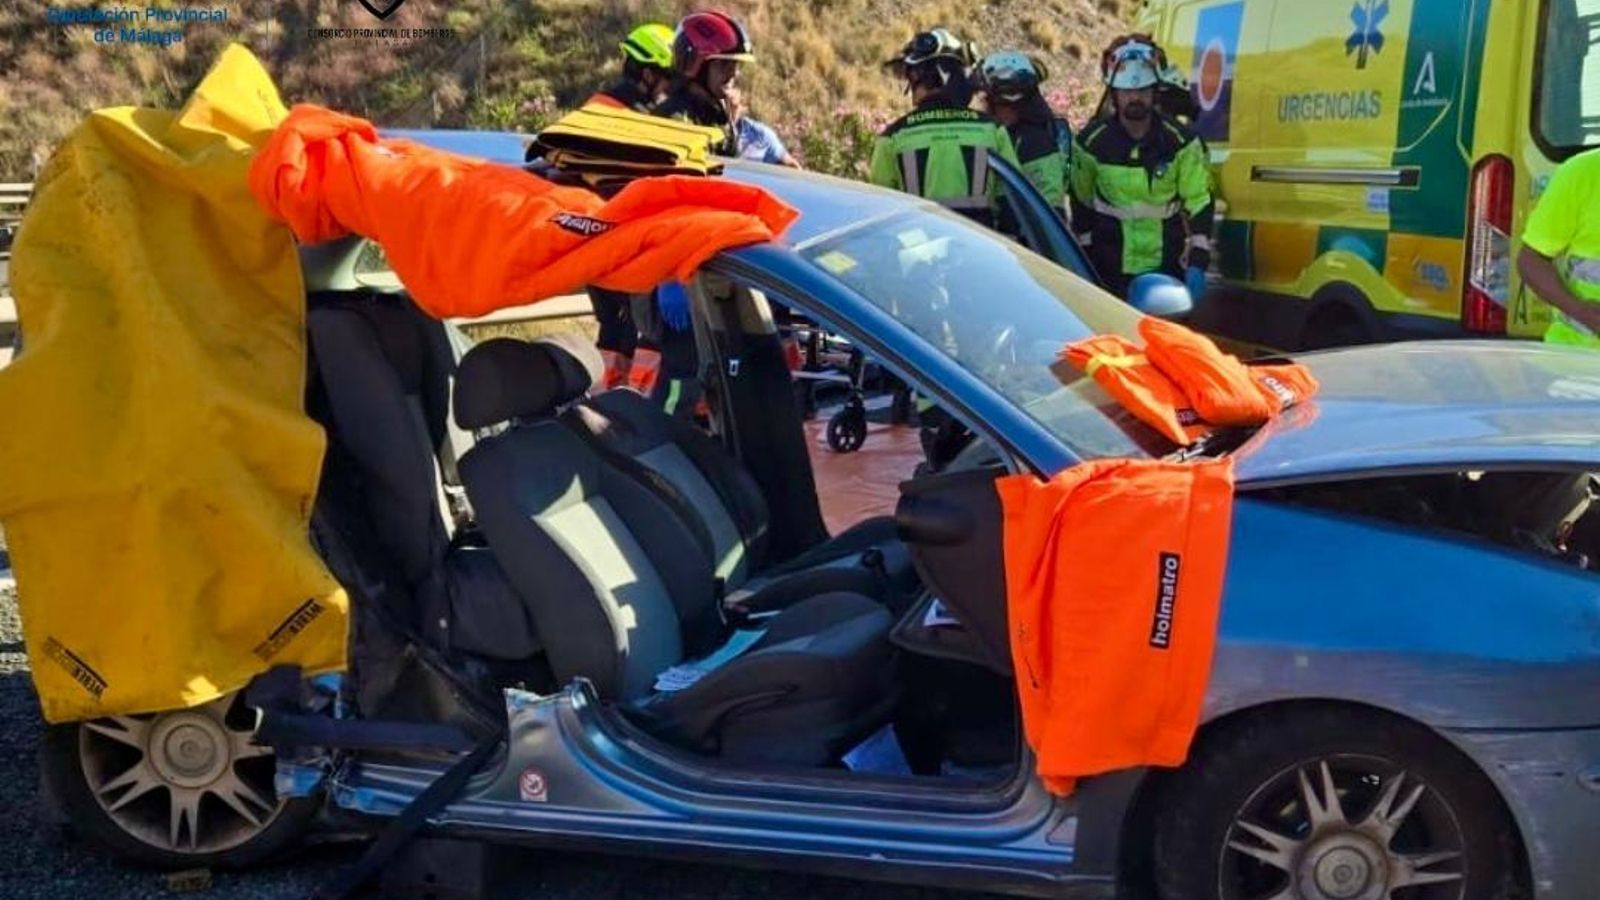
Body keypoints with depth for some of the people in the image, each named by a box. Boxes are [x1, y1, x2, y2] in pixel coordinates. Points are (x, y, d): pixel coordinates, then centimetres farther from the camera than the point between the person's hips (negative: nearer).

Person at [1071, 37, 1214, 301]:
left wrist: (1198, 263, -11)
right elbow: (1082, 202, 9)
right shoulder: (1092, 141, -4)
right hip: (1110, 269, 0)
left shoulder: (1180, 140, -6)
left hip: (1167, 268, 0)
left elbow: (1200, 202, -4)